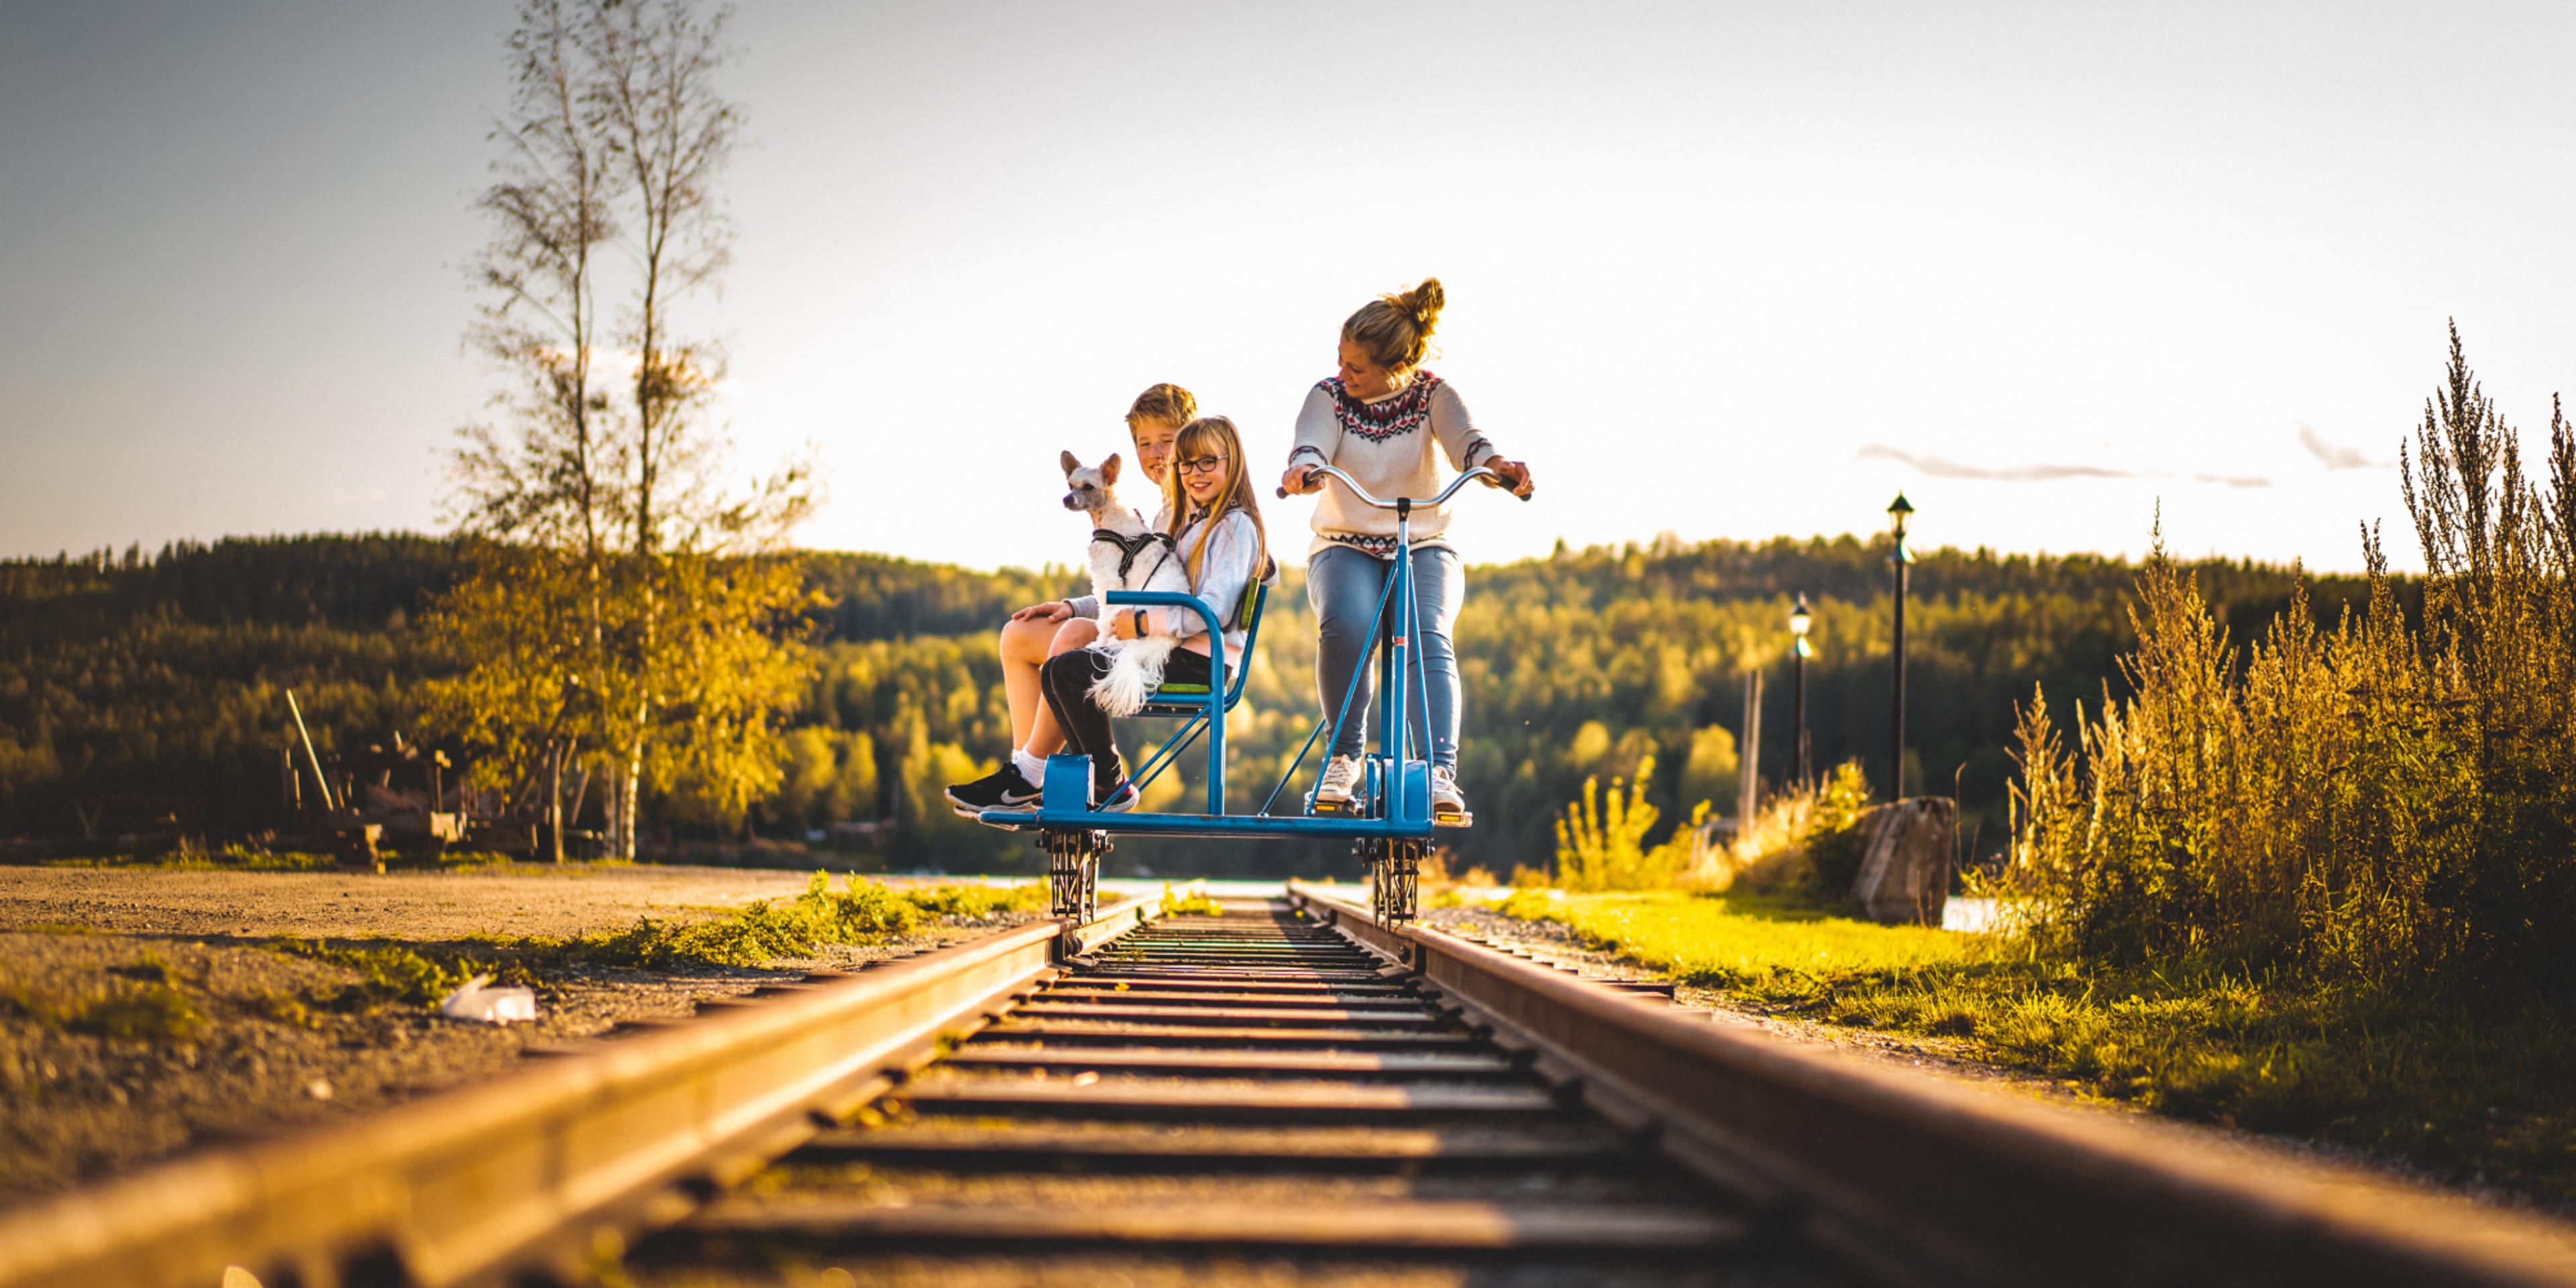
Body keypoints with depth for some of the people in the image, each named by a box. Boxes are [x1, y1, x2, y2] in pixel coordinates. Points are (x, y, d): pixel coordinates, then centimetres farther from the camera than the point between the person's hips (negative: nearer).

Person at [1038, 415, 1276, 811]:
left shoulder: (1235, 526, -10)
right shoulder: (1191, 523, 21)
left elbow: (1214, 610, -21)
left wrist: (1144, 624, -19)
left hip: (1201, 662, -10)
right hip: (1171, 651, 10)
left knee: (1069, 671, -20)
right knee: (1054, 671, 6)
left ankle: (1112, 787, -9)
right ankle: (1095, 781, 3)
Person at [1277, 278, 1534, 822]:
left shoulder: (1433, 394, -3)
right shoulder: (1329, 395, -2)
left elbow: (1465, 437, -23)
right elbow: (1311, 443, -22)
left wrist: (1497, 464, -47)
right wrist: (1303, 469, -47)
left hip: (1425, 550, 0)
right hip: (1345, 548, 0)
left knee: (1428, 635, -31)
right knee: (1346, 623, -33)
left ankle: (1440, 772, -38)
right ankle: (1344, 757, -17)